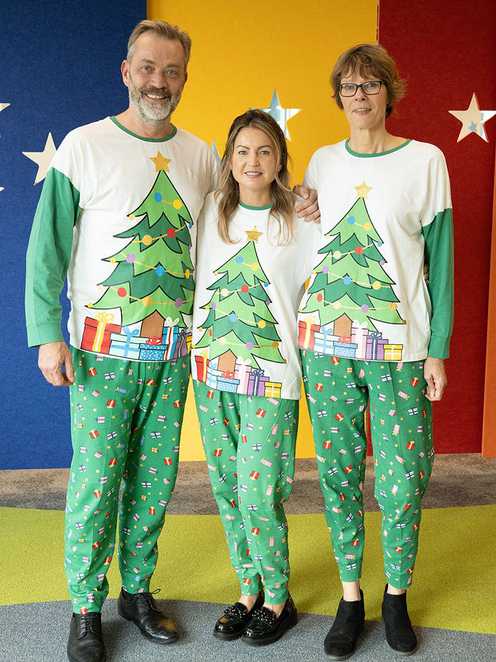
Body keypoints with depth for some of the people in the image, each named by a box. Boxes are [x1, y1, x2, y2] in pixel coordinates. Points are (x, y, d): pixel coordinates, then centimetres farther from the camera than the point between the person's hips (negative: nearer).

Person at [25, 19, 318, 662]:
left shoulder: (201, 156, 9)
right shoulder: (84, 146, -3)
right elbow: (47, 244, -4)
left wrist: (295, 206, 2)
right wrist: (47, 334, -11)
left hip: (174, 350, 4)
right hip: (102, 349, -3)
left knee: (155, 477, 11)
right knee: (95, 481, 0)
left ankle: (137, 591, 28)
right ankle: (85, 608, 18)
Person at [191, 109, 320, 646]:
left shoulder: (301, 222, -3)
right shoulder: (211, 211, 6)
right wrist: (201, 350, 10)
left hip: (270, 378, -4)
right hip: (211, 370, 4)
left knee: (258, 495, -3)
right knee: (227, 491, 11)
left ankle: (278, 599, 21)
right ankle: (248, 589, 30)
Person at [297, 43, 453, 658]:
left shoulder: (425, 160, 2)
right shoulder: (322, 162, 11)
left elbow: (439, 258, 1)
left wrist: (437, 349, -4)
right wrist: (302, 323, 10)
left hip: (400, 347, -2)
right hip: (326, 341, 3)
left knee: (401, 482, 0)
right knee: (338, 474, 6)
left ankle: (396, 595, 23)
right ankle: (350, 597, 23)